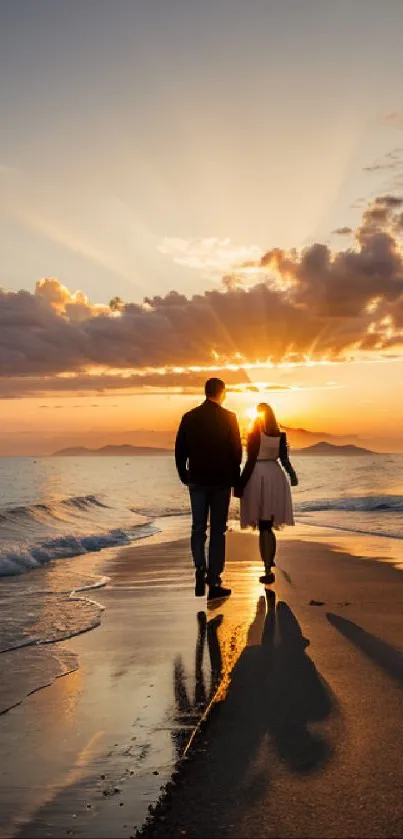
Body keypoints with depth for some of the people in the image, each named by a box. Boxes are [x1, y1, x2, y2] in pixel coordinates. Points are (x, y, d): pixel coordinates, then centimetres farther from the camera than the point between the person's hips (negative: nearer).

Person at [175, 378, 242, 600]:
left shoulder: (189, 417, -1)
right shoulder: (228, 418, -7)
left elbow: (180, 451, 3)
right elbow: (236, 451, -5)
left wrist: (184, 476, 14)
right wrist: (234, 478, 7)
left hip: (197, 481, 2)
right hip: (221, 481, -1)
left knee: (198, 529, 12)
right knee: (218, 531, 6)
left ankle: (200, 568, -11)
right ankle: (214, 583, 6)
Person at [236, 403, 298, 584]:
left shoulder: (254, 434, -10)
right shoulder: (281, 435, 2)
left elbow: (251, 462, -12)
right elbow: (284, 460, 0)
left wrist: (240, 484, -8)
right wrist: (292, 475, 14)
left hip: (258, 477, -4)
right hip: (275, 477, 4)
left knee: (263, 527, 0)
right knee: (269, 525, 17)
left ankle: (268, 570, -3)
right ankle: (269, 562, 28)